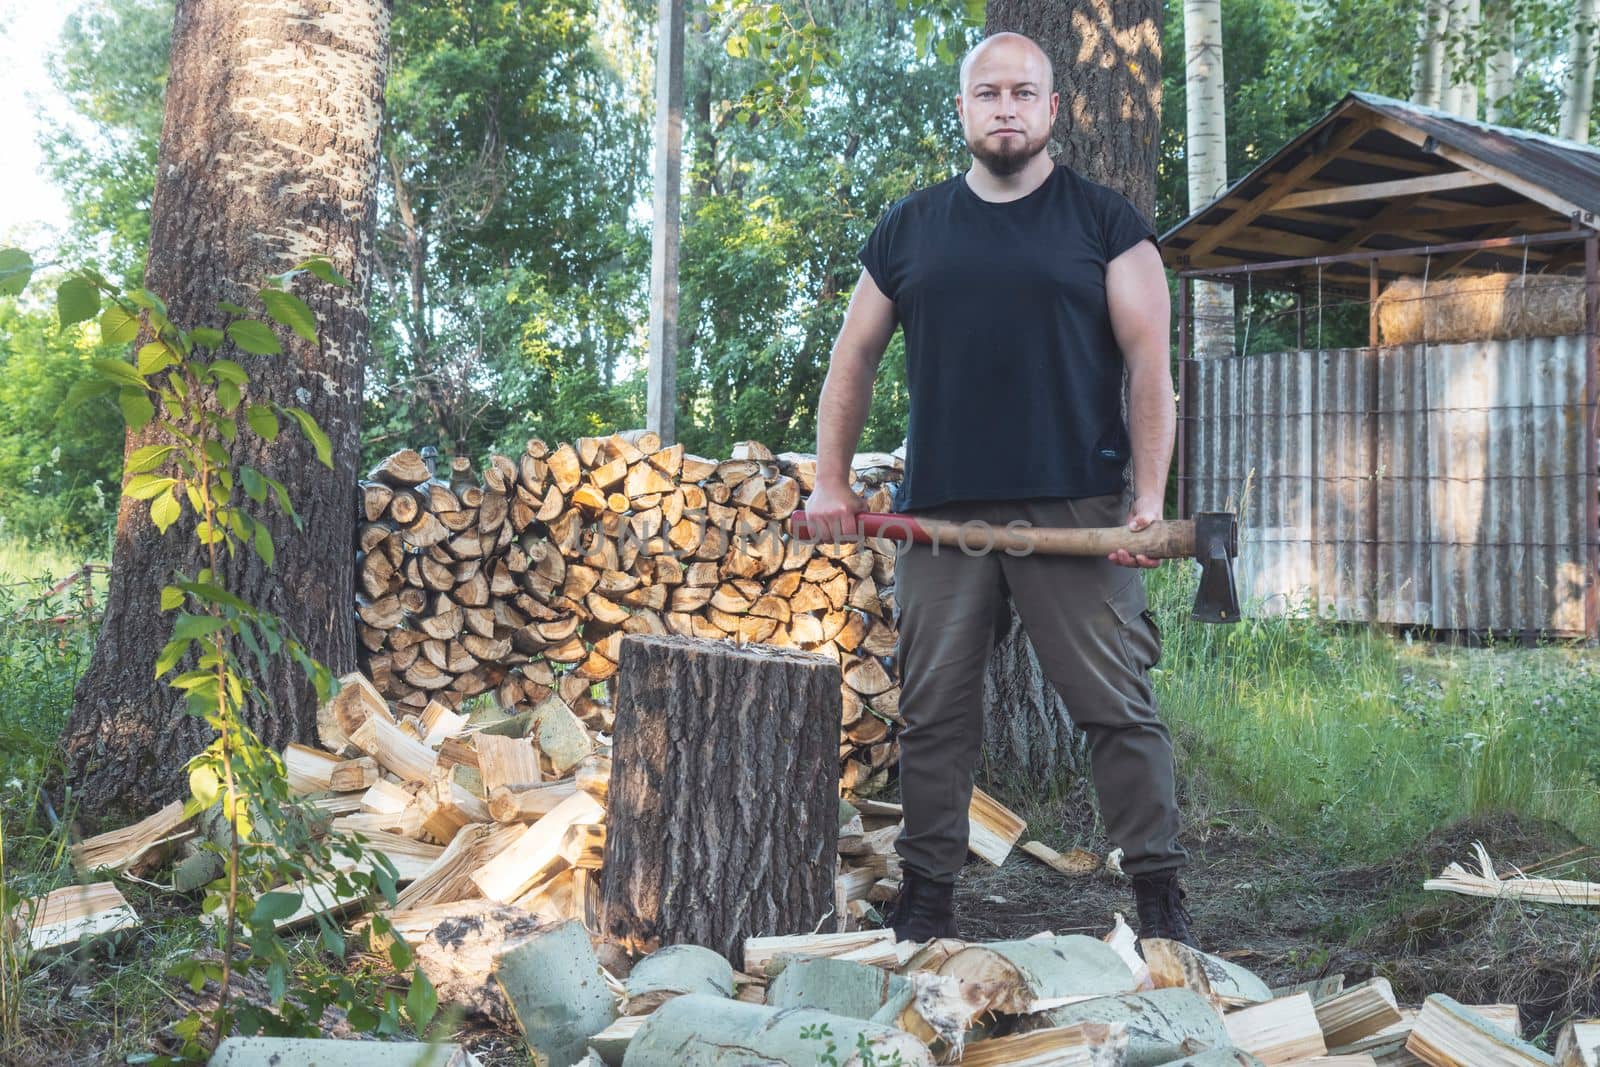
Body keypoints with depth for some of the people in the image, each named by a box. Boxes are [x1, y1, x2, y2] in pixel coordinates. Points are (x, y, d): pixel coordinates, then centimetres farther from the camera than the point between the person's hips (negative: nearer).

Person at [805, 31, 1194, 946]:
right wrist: (832, 482, 10)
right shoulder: (909, 229, 14)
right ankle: (927, 896, 15)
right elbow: (854, 361, 19)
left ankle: (1160, 893, 8)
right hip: (940, 513, 3)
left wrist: (1149, 501, -9)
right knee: (935, 712, 5)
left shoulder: (1106, 224, 6)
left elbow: (1150, 368, 1)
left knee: (1118, 706, -2)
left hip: (1077, 511, -2)